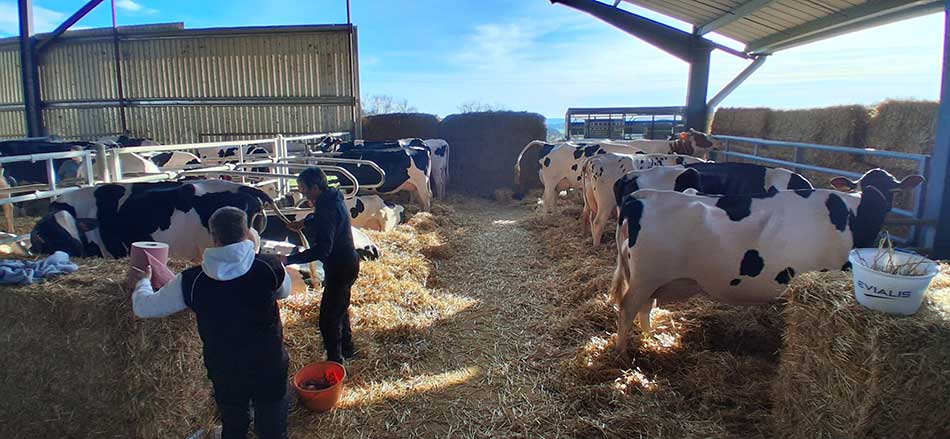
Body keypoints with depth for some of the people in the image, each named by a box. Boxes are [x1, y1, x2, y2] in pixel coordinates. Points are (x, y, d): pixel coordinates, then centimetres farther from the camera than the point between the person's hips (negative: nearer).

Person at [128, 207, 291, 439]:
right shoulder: (270, 266, -18)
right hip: (269, 366, -1)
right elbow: (284, 291, 5)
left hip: (224, 371, 1)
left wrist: (142, 281, 20)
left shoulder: (191, 281, -16)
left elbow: (144, 307, 0)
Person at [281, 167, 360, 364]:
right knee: (340, 308, 26)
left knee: (329, 318, -1)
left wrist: (289, 259, -31)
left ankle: (335, 361, 13)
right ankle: (347, 349, 44)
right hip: (346, 262, 11)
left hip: (340, 268, -11)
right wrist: (304, 221, 13)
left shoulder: (328, 208, -28)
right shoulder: (330, 197, 3)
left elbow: (322, 250, -33)